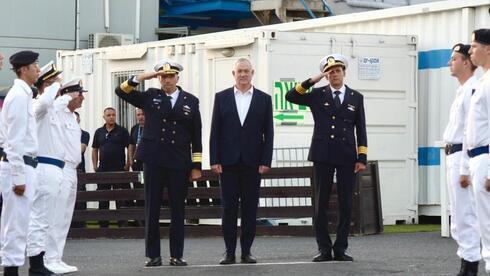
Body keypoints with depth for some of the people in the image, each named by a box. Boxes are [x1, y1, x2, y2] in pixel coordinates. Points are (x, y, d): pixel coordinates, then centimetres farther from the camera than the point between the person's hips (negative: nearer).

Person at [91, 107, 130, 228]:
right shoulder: (99, 132, 11)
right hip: (103, 170, 4)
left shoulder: (122, 131, 1)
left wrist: (127, 166, -8)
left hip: (119, 170, -4)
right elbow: (95, 150, 16)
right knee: (102, 200, 8)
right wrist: (95, 166, 7)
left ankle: (123, 224, -4)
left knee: (121, 200, -6)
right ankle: (103, 225, 14)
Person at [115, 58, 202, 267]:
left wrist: (196, 166, 2)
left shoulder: (191, 101, 7)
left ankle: (176, 255, 9)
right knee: (152, 209, 1)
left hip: (179, 163, 0)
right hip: (154, 161, 0)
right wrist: (140, 78, -12)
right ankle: (153, 255, 7)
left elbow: (196, 136, 6)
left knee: (178, 209, 3)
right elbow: (121, 91, 2)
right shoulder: (150, 97, 8)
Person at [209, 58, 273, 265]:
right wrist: (214, 160, -4)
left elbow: (268, 133, 4)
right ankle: (229, 251, 5)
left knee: (250, 208, 2)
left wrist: (266, 161, -4)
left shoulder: (264, 99, 7)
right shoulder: (221, 97, 7)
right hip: (228, 162, 0)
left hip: (252, 162, 0)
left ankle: (246, 251, 8)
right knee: (229, 207, 1)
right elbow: (215, 131, 4)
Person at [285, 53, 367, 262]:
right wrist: (311, 81, -8)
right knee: (321, 204, 0)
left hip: (347, 157, 1)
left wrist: (362, 158, 0)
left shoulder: (356, 98, 9)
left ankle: (340, 249, 8)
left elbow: (360, 130, 8)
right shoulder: (317, 95, 7)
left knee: (345, 204, 1)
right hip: (323, 156, 0)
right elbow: (290, 96, 0)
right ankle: (324, 249, 6)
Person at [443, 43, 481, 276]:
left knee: (465, 214, -10)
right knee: (459, 215, 13)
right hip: (453, 156, 11)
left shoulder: (473, 89, -14)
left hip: (463, 155, -11)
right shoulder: (462, 91, 18)